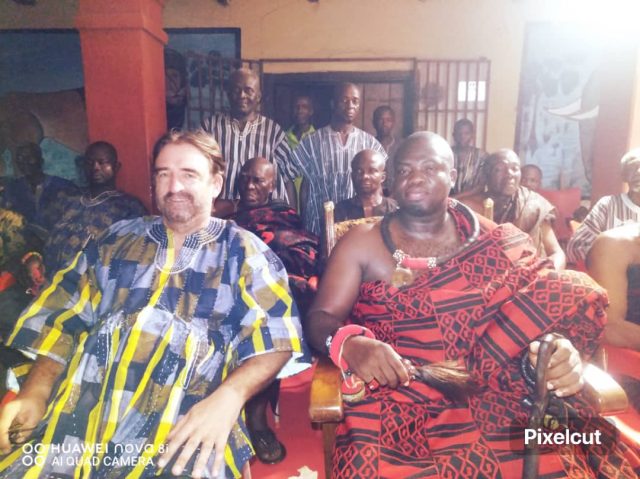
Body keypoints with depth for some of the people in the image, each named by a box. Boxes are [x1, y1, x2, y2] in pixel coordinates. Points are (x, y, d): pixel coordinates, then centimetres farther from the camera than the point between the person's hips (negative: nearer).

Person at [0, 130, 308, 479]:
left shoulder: (244, 251, 7)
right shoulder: (116, 240, 18)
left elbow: (276, 339, -2)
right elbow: (62, 321, 16)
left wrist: (227, 399, -18)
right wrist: (34, 395, 0)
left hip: (185, 426, -3)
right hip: (78, 412, 4)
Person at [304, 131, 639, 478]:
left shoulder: (494, 241, 9)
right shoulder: (361, 244, 3)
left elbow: (549, 300, 5)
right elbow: (320, 318, -1)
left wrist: (561, 350, -18)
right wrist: (350, 344, -23)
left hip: (495, 398, 2)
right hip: (399, 400, -1)